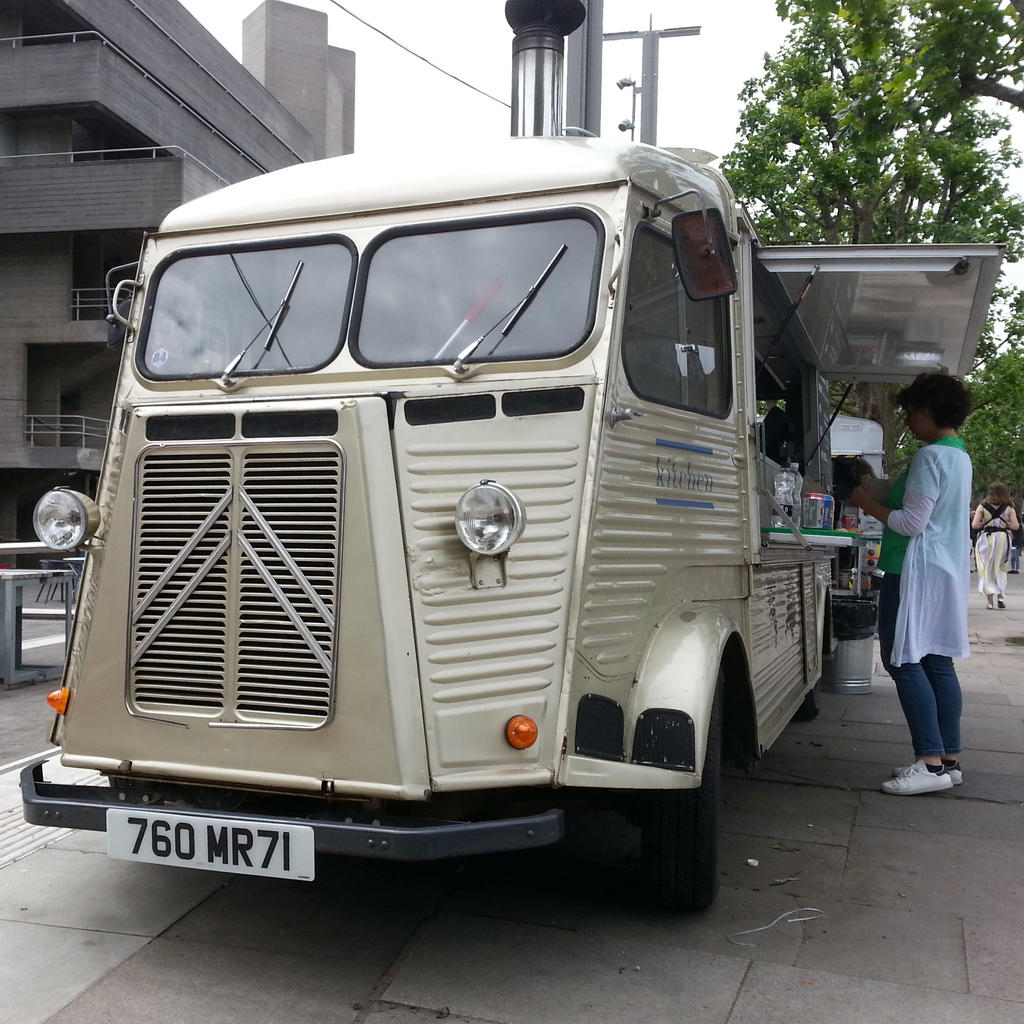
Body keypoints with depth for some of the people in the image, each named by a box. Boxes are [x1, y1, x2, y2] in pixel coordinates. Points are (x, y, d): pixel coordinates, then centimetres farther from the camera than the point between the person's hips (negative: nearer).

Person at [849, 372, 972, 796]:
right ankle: (950, 760, 14)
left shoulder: (930, 457, -16)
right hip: (948, 570, 10)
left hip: (917, 570, -10)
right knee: (938, 662, 11)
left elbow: (912, 523, -19)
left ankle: (931, 763, -9)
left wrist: (868, 504, -6)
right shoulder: (961, 457, 16)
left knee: (904, 660, -7)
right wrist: (877, 488, 20)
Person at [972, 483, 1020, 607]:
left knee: (986, 569, 6)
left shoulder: (982, 507, 0)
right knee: (1001, 569, 16)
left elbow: (974, 525, -8)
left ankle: (990, 599, 1)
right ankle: (1001, 595, 6)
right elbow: (1015, 526, -5)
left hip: (986, 537, -1)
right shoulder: (1009, 508, 2)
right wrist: (1005, 524, 12)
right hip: (1003, 537, 1)